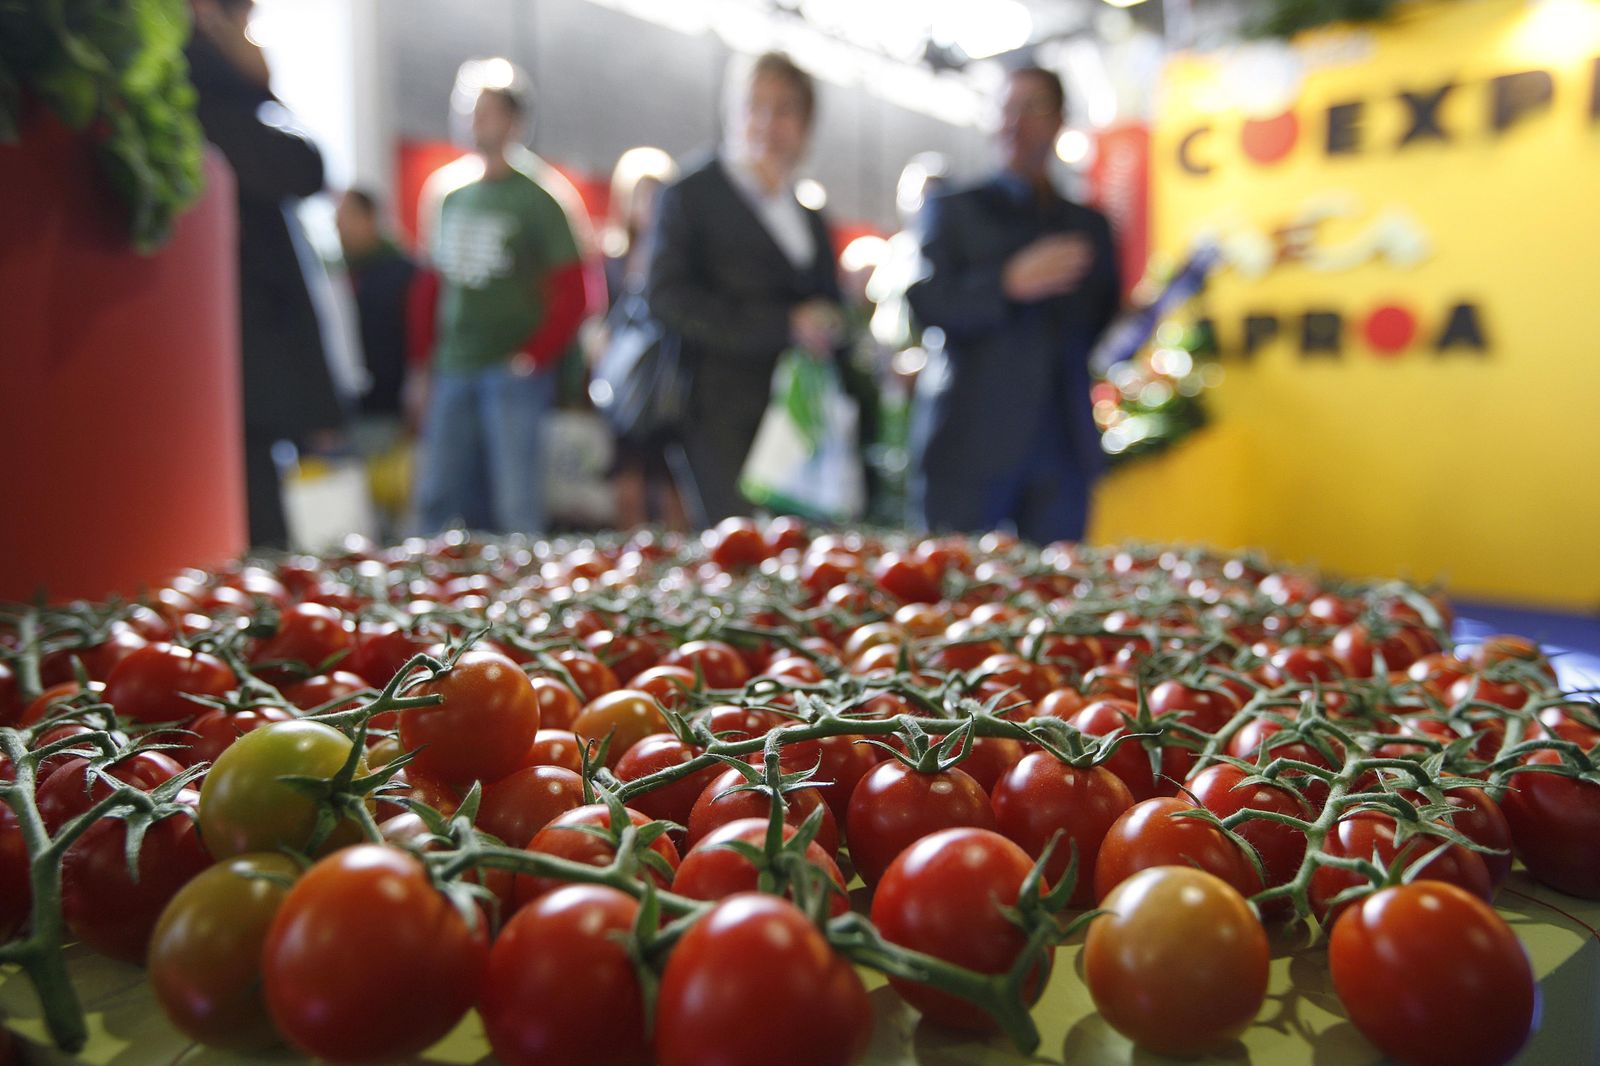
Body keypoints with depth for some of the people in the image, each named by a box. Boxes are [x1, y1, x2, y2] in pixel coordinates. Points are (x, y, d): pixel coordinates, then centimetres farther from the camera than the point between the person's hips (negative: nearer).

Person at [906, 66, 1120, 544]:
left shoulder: (1090, 225, 20)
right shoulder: (953, 210, 11)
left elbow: (1106, 328, 20)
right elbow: (927, 302, -5)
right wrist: (1011, 282, -17)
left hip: (1062, 448, 3)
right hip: (971, 443, -3)